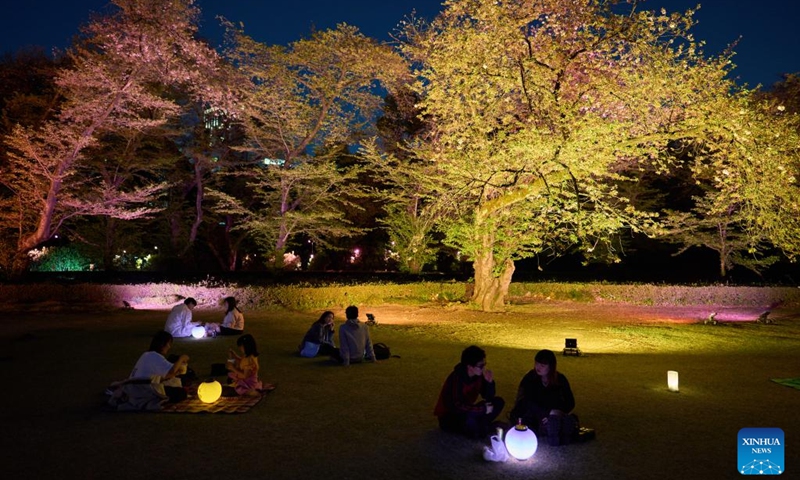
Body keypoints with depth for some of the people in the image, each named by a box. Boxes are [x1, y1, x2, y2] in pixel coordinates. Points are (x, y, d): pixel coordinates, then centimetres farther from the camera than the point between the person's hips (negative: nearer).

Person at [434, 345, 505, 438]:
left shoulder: (478, 374, -7)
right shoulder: (456, 378, -28)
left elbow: (488, 397, 1)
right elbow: (458, 407, -35)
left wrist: (489, 382, -19)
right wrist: (483, 409, -27)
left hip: (466, 411, 7)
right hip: (448, 417, -7)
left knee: (498, 402, -4)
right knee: (469, 419, -40)